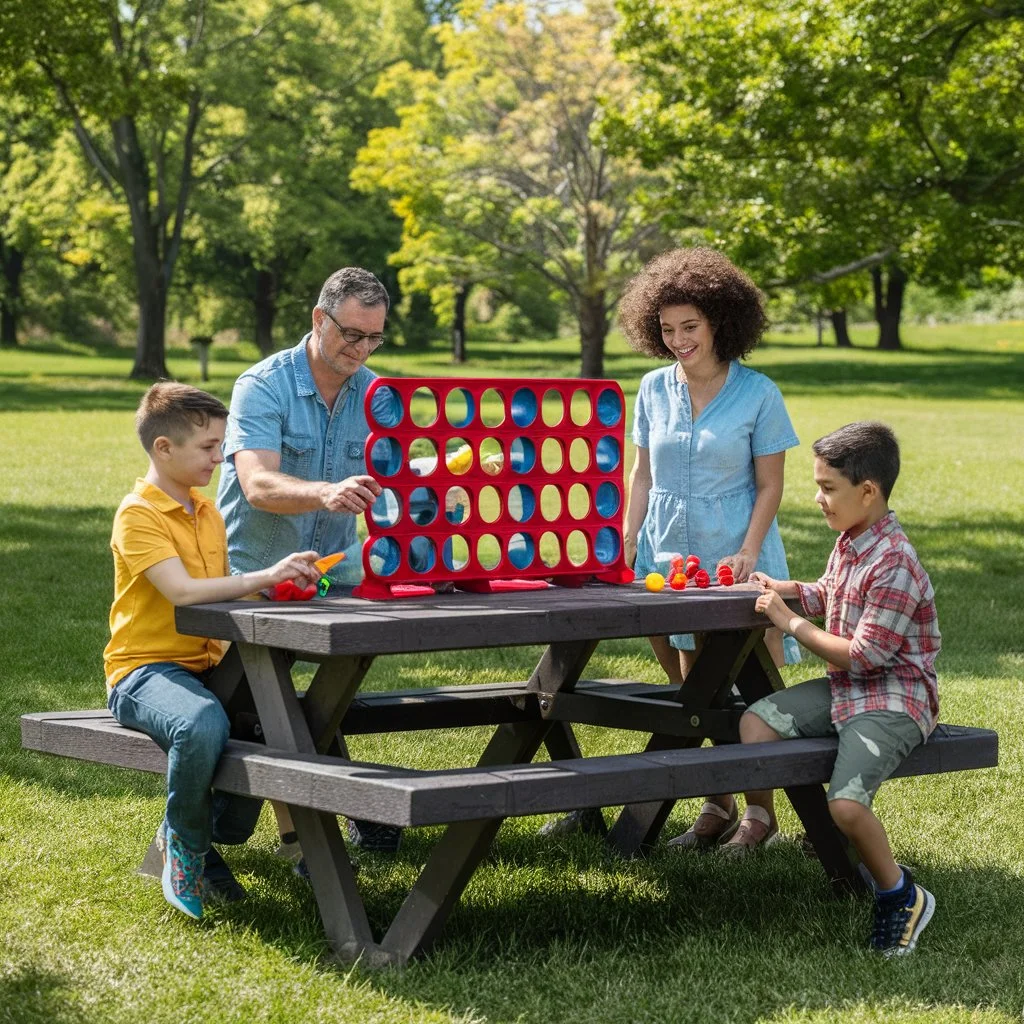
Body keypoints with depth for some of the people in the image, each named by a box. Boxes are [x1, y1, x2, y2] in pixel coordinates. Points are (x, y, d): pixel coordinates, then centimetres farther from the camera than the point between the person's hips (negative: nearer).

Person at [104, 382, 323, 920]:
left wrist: (286, 580, -1)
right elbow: (182, 591, -24)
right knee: (203, 723, -38)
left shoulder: (207, 512, 17)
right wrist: (264, 577, -29)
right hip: (145, 669, -8)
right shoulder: (138, 514, -11)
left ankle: (218, 832, 6)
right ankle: (184, 844, -11)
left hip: (206, 666, 8)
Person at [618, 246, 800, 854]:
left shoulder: (757, 394, -5)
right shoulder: (655, 389, 5)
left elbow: (769, 485, -4)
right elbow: (643, 474, 11)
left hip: (735, 559, -4)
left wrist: (747, 553, -15)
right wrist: (628, 547, 3)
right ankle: (718, 806, 20)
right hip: (669, 558, 4)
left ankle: (759, 812, 10)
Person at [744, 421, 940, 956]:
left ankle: (901, 897, -2)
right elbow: (831, 597, 27)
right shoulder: (848, 543, 6)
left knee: (846, 804, -25)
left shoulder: (895, 564, -23)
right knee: (755, 722, -1)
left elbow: (863, 655, -23)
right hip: (845, 687, 10)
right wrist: (788, 590, 6)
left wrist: (792, 624, -15)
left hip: (893, 700, -10)